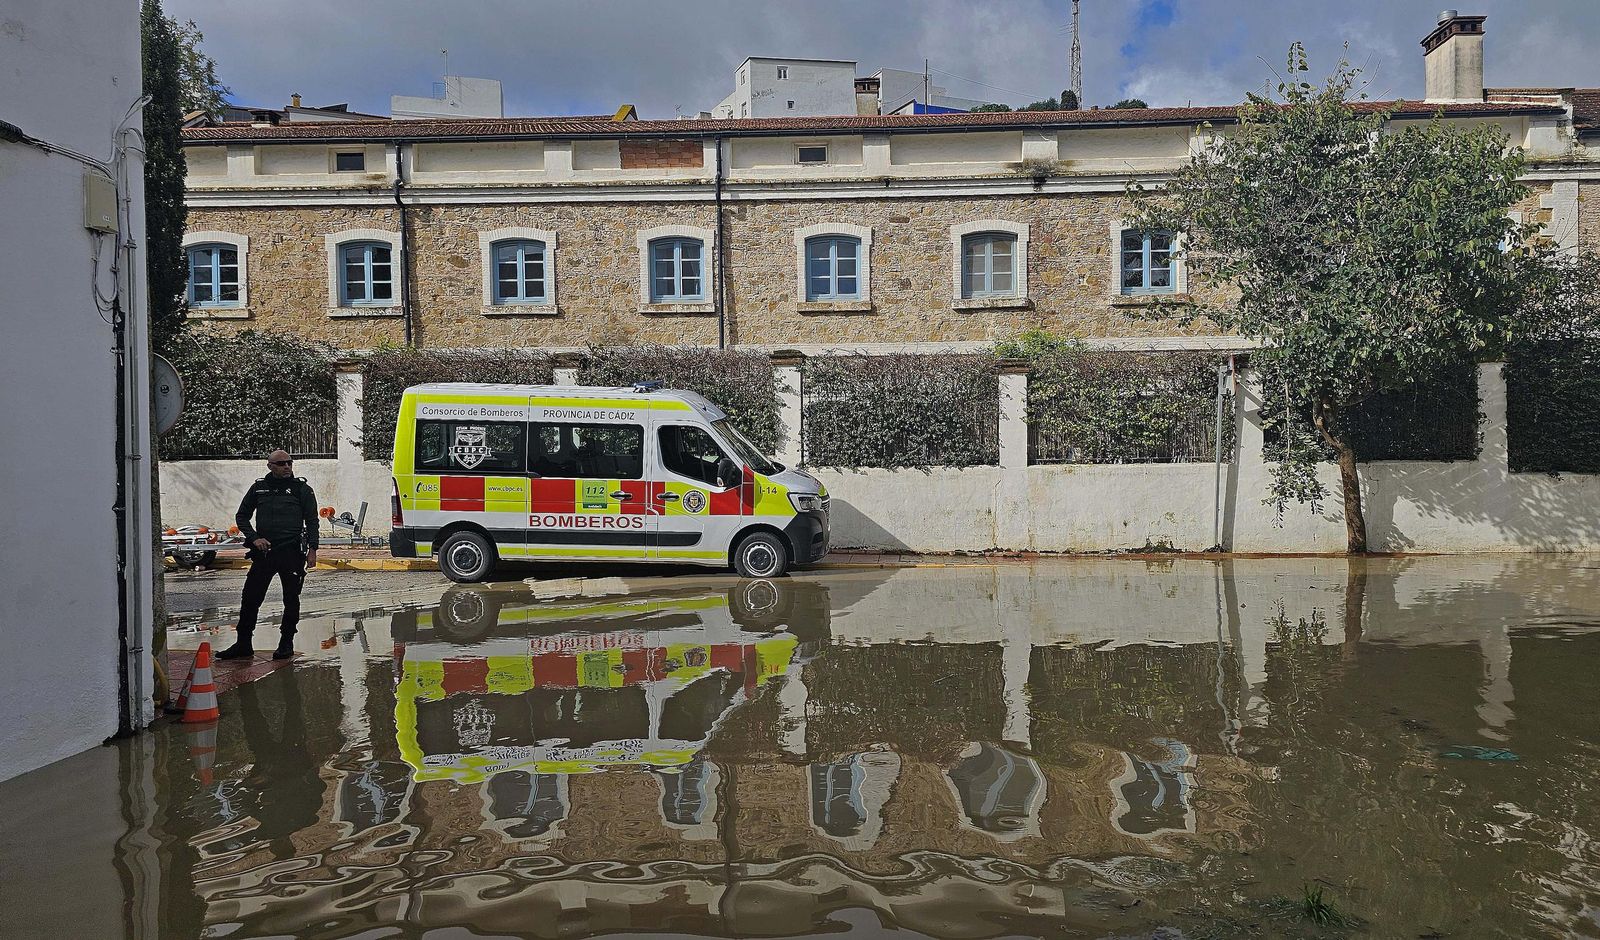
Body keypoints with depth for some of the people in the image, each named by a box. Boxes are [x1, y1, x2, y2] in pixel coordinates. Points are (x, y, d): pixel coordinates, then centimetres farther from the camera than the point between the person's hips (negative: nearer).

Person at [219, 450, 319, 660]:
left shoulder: (302, 488, 3)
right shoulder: (259, 487, 10)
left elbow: (312, 521, 2)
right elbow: (241, 516, 17)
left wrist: (312, 550, -6)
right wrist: (254, 538, 1)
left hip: (292, 552, -2)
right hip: (264, 551, 2)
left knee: (291, 599, 4)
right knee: (250, 598, 2)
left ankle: (286, 643, 15)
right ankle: (243, 644, 12)